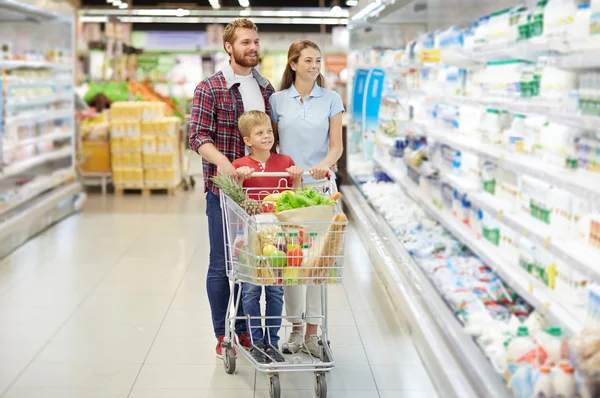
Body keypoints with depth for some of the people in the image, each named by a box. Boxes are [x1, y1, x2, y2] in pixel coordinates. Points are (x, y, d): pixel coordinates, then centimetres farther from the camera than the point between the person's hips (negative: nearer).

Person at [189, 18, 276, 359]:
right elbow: (198, 136, -13)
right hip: (223, 189, -5)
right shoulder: (210, 89, -5)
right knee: (221, 264, 4)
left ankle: (244, 329, 24)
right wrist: (222, 161, -30)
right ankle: (223, 335, 15)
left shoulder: (266, 89, 12)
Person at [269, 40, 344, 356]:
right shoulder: (278, 100, 5)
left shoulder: (331, 99, 4)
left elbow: (337, 145, 1)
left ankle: (313, 332, 9)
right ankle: (296, 330, 14)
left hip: (319, 186, 0)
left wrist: (325, 164, -19)